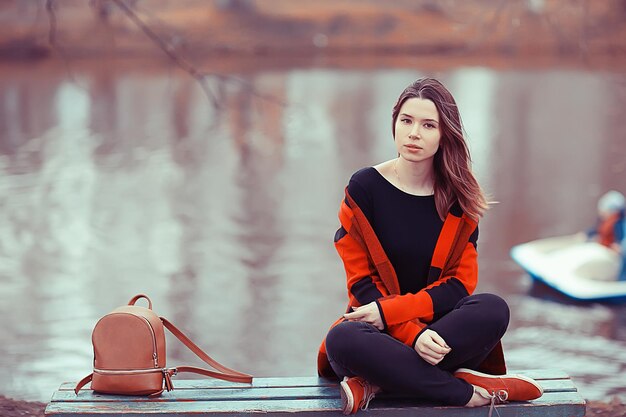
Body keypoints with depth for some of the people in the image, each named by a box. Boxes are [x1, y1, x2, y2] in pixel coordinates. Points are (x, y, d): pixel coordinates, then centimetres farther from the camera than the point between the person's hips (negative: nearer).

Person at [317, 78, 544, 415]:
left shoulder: (458, 197, 4)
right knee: (343, 339, -37)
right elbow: (361, 282, -6)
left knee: (493, 309, -30)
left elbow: (460, 282, -2)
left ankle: (377, 383, -27)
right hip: (381, 334, -2)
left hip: (439, 327, 2)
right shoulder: (365, 187, -2)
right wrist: (412, 333, -22)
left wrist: (389, 311, -17)